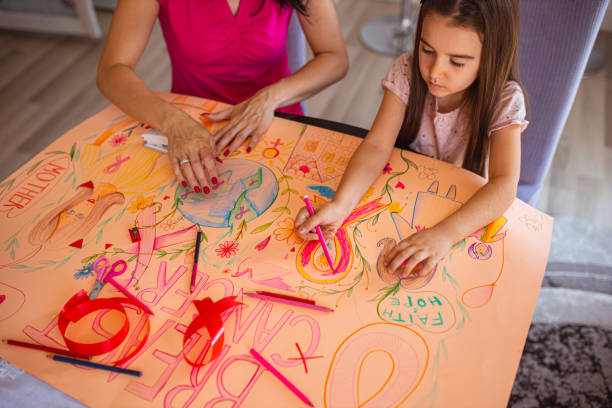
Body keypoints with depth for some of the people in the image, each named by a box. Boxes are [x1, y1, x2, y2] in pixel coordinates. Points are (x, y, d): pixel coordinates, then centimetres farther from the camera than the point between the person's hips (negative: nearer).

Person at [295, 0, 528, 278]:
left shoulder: (504, 99, -22)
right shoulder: (407, 72, -16)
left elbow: (504, 184, -34)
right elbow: (377, 146, -24)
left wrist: (445, 234, -51)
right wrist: (340, 205, -42)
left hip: (468, 210, 0)